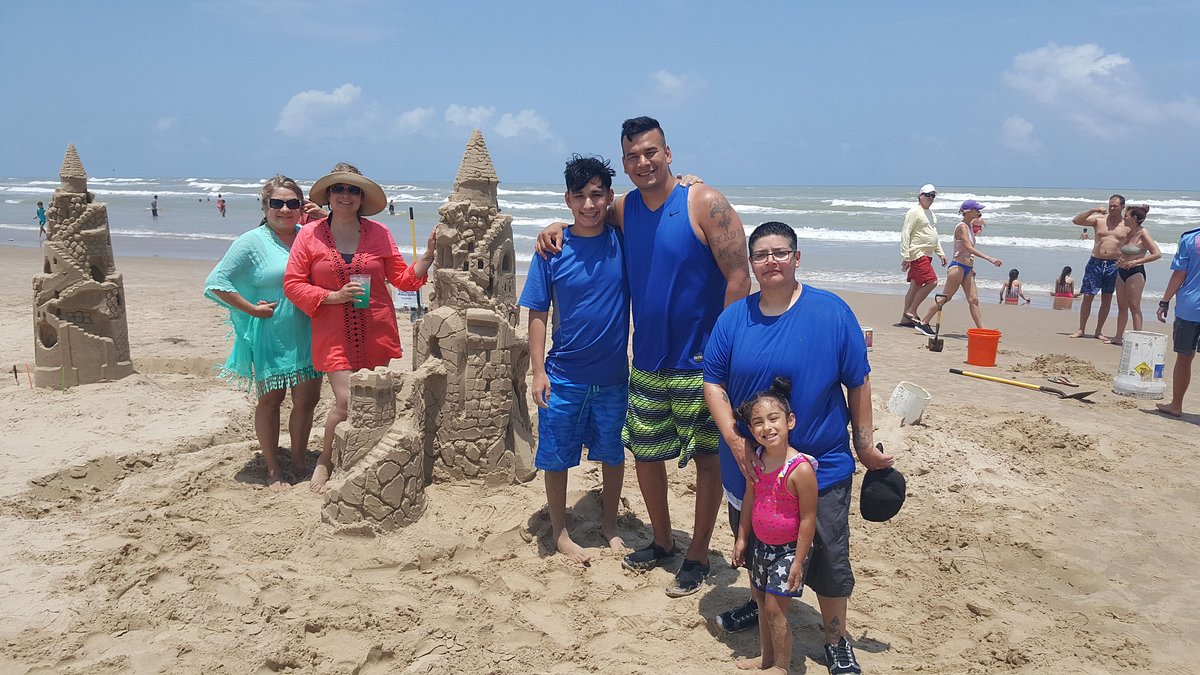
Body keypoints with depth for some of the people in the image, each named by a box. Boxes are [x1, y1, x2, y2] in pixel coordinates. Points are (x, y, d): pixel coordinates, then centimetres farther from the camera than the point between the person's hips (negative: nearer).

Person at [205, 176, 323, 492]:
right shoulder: (251, 242, -6)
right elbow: (215, 284, -7)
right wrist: (252, 309, -12)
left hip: (306, 335, 4)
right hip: (269, 336, -4)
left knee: (307, 398, 8)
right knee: (270, 399, 8)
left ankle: (299, 463, 27)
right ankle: (273, 469, 21)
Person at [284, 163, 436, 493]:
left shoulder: (378, 232, 4)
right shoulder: (310, 234, 0)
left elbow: (403, 278, 7)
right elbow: (293, 284, 0)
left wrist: (429, 253, -6)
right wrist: (333, 296, -12)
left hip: (377, 333, 2)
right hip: (333, 335, -2)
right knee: (346, 401, -11)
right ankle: (324, 461, 15)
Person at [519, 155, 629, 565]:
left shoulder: (623, 242, -4)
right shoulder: (553, 249, -6)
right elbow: (538, 315, -3)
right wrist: (538, 372, -8)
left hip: (614, 375, 1)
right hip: (563, 376, -1)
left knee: (613, 453, 15)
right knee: (556, 456, 9)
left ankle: (610, 524, 36)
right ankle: (560, 532, 28)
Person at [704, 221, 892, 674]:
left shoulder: (831, 312, -10)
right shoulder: (734, 318, -3)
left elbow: (858, 383, -3)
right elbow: (713, 383, -2)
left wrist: (865, 444, 1)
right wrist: (735, 441, -13)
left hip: (821, 466, -3)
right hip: (749, 465, 3)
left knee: (828, 558, 6)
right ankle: (762, 603, 49)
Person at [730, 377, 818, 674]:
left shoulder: (801, 469, -26)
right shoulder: (756, 460, -6)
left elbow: (808, 518, -20)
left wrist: (799, 561, -17)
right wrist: (742, 539, 11)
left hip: (787, 549, -7)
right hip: (760, 544, 7)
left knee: (775, 608, 0)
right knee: (762, 602, 19)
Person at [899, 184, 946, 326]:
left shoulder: (931, 213, 20)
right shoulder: (914, 212, -9)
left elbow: (934, 235, 28)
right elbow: (905, 234, -15)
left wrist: (940, 253, 21)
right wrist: (905, 256, -20)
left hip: (926, 255, 9)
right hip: (917, 254, -9)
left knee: (915, 286, 9)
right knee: (931, 282, -16)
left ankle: (906, 318, 12)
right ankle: (912, 311, -8)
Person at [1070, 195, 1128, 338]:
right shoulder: (1099, 219, 3)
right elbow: (1075, 220, -5)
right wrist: (1092, 210, -15)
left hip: (1114, 264, 0)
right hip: (1095, 262, 0)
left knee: (1107, 299, 5)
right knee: (1087, 296, -1)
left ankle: (1098, 332, 14)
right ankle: (1081, 330, 7)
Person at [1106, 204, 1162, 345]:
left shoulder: (1143, 233, -12)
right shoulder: (1128, 232, 10)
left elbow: (1157, 254, -19)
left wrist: (1136, 262, -21)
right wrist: (1120, 259, 10)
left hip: (1135, 273, -8)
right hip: (1122, 272, 8)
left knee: (1134, 307, -6)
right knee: (1121, 306, 12)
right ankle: (1119, 337, 20)